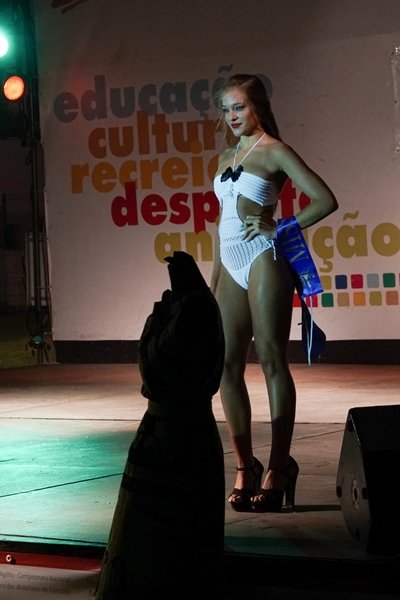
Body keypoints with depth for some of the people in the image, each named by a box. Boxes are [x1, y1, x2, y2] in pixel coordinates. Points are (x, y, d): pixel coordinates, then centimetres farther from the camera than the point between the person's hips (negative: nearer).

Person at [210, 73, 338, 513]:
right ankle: (244, 467, 7)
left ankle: (279, 466, -1)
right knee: (226, 365, 1)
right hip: (231, 266, 7)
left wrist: (280, 229, -10)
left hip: (263, 262, -7)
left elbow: (325, 200, -9)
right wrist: (214, 276, 18)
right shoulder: (226, 157, 17)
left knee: (272, 360, -5)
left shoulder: (274, 151, -3)